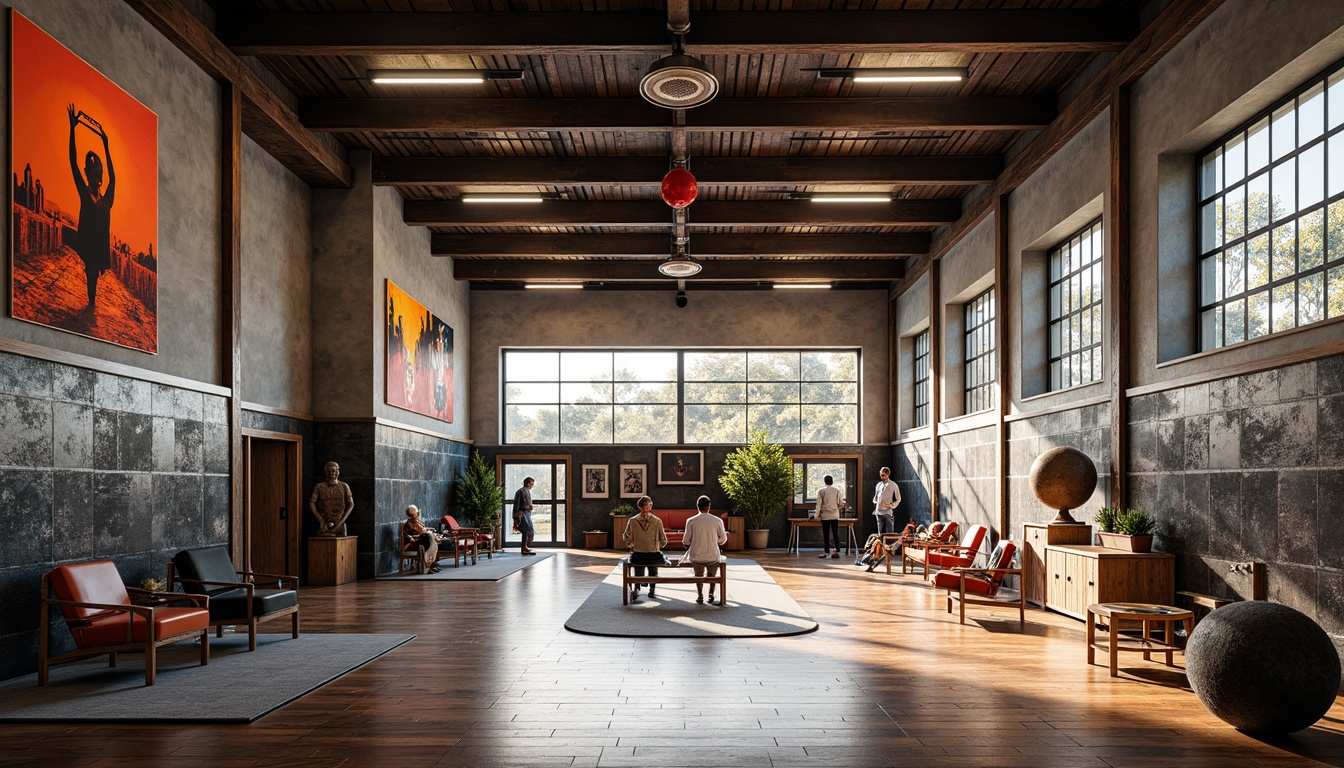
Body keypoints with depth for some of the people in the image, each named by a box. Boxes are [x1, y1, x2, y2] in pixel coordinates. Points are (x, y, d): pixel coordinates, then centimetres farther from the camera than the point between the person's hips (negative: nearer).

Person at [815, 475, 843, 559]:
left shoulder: (821, 491, -3)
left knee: (826, 534, 4)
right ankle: (837, 551, 0)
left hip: (825, 515, -2)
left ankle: (826, 552, 5)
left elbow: (819, 504, -4)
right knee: (835, 534, 3)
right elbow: (839, 503, 6)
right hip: (835, 516, 2)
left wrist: (817, 514, 2)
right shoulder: (837, 490, 3)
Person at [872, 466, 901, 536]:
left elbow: (898, 499, 2)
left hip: (888, 512, -5)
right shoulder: (879, 485, 13)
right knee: (880, 532, 8)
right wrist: (875, 502, 6)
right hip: (879, 512, 5)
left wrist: (891, 505, -12)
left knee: (889, 533, -7)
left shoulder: (893, 485, -1)